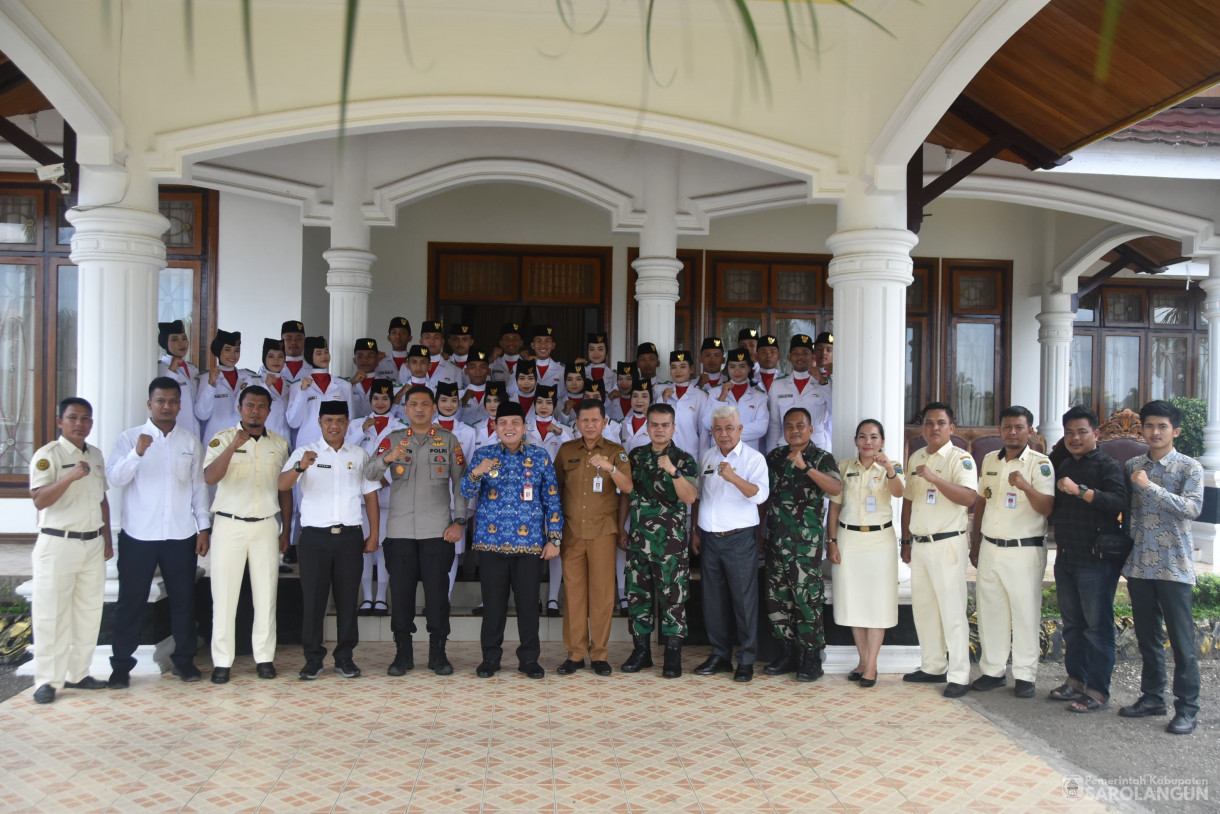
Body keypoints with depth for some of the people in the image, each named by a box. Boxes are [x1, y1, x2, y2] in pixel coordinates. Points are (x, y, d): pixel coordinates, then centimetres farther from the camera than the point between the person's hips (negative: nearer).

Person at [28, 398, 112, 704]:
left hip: (92, 544, 6)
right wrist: (70, 476, -31)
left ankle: (78, 674, 21)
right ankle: (47, 680, 8)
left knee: (89, 612, 10)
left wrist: (107, 540, 16)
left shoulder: (96, 455, 12)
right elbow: (40, 501, -18)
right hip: (57, 544, -6)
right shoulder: (47, 455, -8)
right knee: (51, 614, -2)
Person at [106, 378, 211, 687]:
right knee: (131, 600, 3)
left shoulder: (191, 442, 8)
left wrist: (204, 526, 6)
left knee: (183, 599, 8)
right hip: (138, 535, -2)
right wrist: (137, 453, -26)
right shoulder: (131, 438, 1)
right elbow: (114, 478, -10)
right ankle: (121, 664, 13)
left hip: (181, 535, 2)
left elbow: (199, 486, 10)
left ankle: (184, 659, 21)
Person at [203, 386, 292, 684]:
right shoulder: (222, 439, 1)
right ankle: (222, 661, 8)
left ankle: (264, 657, 13)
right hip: (229, 525, -2)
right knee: (224, 594, 0)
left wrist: (286, 530, 10)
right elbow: (209, 477, -15)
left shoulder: (279, 443, 10)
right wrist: (233, 447, -27)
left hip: (266, 525, 3)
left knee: (266, 594, 4)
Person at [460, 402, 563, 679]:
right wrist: (475, 474, -26)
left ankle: (529, 658, 16)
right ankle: (490, 657, 20)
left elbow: (552, 500, 5)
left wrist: (554, 539, 1)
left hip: (528, 542, 0)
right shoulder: (482, 455, 5)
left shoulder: (540, 456, 4)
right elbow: (467, 492, -4)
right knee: (493, 601, 6)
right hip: (491, 541, 0)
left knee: (528, 601, 3)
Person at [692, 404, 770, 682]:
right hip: (710, 538, 5)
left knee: (744, 599, -2)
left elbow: (760, 494, -20)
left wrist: (734, 478, -34)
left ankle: (746, 661, 8)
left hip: (740, 538, -5)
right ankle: (719, 655, 21)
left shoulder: (753, 458, -5)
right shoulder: (707, 457, 12)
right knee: (713, 600, 10)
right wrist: (695, 531, 15)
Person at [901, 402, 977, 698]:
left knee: (952, 611, -5)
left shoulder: (960, 458, -8)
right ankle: (933, 667, 25)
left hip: (947, 544, -7)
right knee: (923, 608, 13)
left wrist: (934, 478, -30)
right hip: (919, 545, 7)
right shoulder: (916, 458, 13)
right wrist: (906, 542, 16)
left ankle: (958, 676, 3)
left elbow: (969, 497, -23)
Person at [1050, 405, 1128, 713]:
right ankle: (1076, 681, 25)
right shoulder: (1063, 468, 16)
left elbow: (1118, 503, -25)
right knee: (1072, 625, 14)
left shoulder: (1108, 466, -7)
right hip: (1066, 558, 7)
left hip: (1097, 560, -7)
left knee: (1097, 627, -3)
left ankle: (1098, 692, 3)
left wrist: (1080, 490, -31)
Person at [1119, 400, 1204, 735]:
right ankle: (1152, 696, 25)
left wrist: (1150, 486, -20)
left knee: (1181, 639, 0)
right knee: (1147, 636, 13)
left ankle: (1187, 708, 9)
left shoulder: (1189, 468, -4)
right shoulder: (1132, 466, 9)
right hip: (1139, 565, 4)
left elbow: (1192, 507, -18)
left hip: (1174, 566, -4)